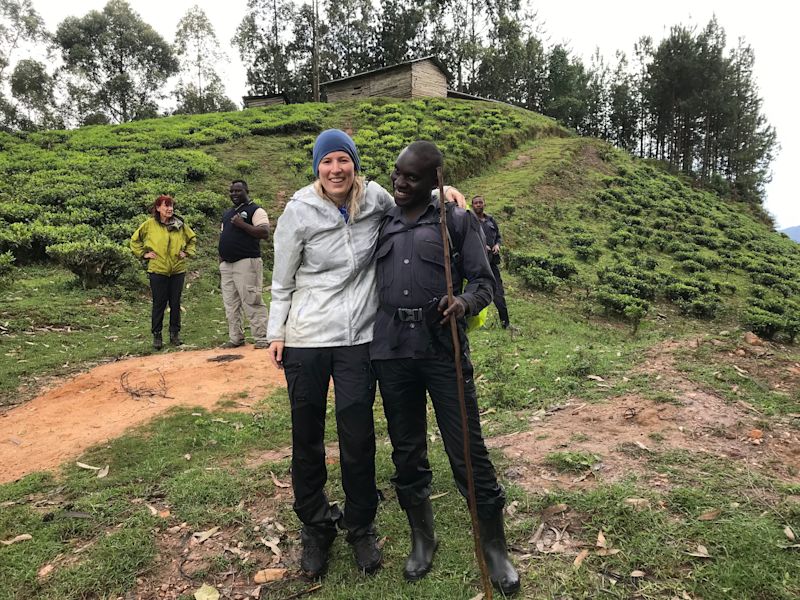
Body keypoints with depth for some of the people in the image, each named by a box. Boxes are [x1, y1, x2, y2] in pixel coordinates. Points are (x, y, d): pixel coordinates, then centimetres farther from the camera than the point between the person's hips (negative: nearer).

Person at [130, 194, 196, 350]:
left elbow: (192, 239, 19)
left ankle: (175, 333, 19)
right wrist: (143, 254, 1)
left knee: (175, 303, 8)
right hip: (157, 271, -2)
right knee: (159, 304, 3)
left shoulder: (180, 225, 3)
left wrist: (187, 252, 7)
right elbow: (134, 240, 10)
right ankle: (156, 335, 13)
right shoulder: (149, 224, -3)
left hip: (178, 270, 2)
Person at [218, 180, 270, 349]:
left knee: (251, 302, -10)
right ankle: (235, 338, 17)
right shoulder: (227, 213, 22)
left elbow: (265, 233, -15)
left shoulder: (255, 210, -1)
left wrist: (243, 225, -20)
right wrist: (221, 262, 18)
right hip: (226, 265, 8)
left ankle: (262, 339, -5)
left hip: (246, 263, -8)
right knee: (230, 304, 9)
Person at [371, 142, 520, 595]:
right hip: (391, 352, 4)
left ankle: (495, 549, 21)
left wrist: (465, 302, -21)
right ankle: (423, 540, 34)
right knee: (407, 452, 13)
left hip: (444, 349, -3)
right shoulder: (383, 222, 15)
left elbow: (483, 280, 1)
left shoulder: (457, 220, 5)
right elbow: (370, 280, 18)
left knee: (469, 453, 1)